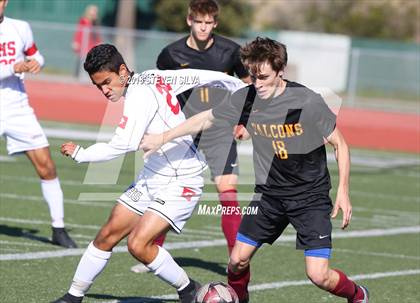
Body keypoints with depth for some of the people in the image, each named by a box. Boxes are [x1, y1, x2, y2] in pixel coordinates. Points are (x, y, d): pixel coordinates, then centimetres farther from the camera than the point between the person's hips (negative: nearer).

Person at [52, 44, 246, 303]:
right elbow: (210, 77, 10)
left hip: (180, 184, -10)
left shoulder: (140, 95, -23)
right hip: (152, 178, 10)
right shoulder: (153, 78, 3)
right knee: (108, 235, 7)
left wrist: (80, 154, -15)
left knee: (139, 245, -21)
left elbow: (123, 145, -30)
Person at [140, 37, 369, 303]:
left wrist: (343, 191, -12)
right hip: (269, 193, 4)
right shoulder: (246, 99, -8)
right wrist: (162, 138, 9)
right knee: (238, 259, 1)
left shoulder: (308, 102, -20)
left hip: (310, 195, -4)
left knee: (319, 275, -12)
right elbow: (205, 120, 8)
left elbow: (340, 144, -8)